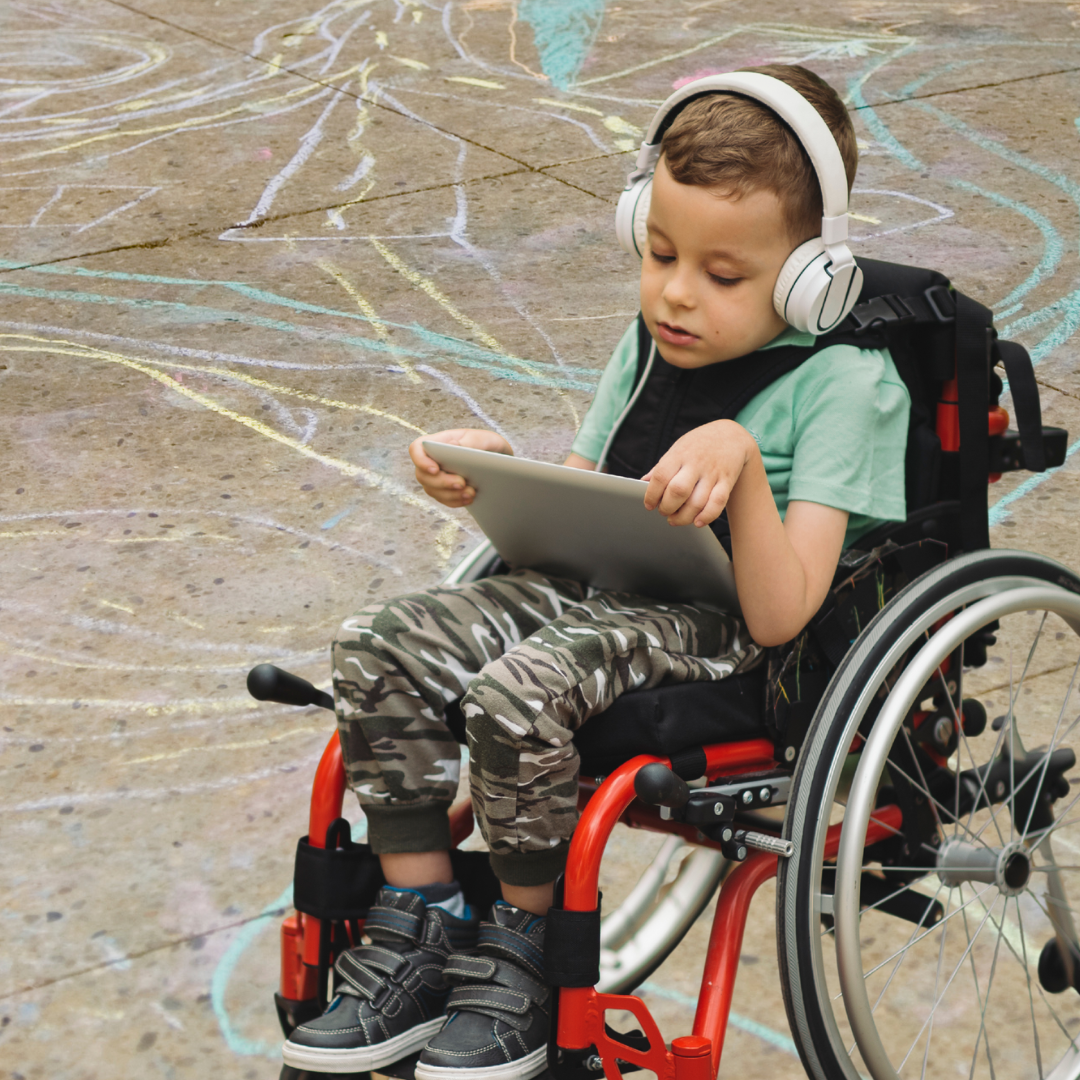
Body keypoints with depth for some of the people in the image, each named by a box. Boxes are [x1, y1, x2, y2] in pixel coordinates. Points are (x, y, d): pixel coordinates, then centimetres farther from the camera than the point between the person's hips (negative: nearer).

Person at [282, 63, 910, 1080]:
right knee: (377, 646, -13)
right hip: (593, 589, 7)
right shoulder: (649, 343, 12)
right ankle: (417, 930, -2)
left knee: (517, 692, -33)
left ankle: (524, 945, -8)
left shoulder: (838, 380, -10)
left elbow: (779, 614, -18)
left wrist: (741, 457, -31)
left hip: (718, 624, -7)